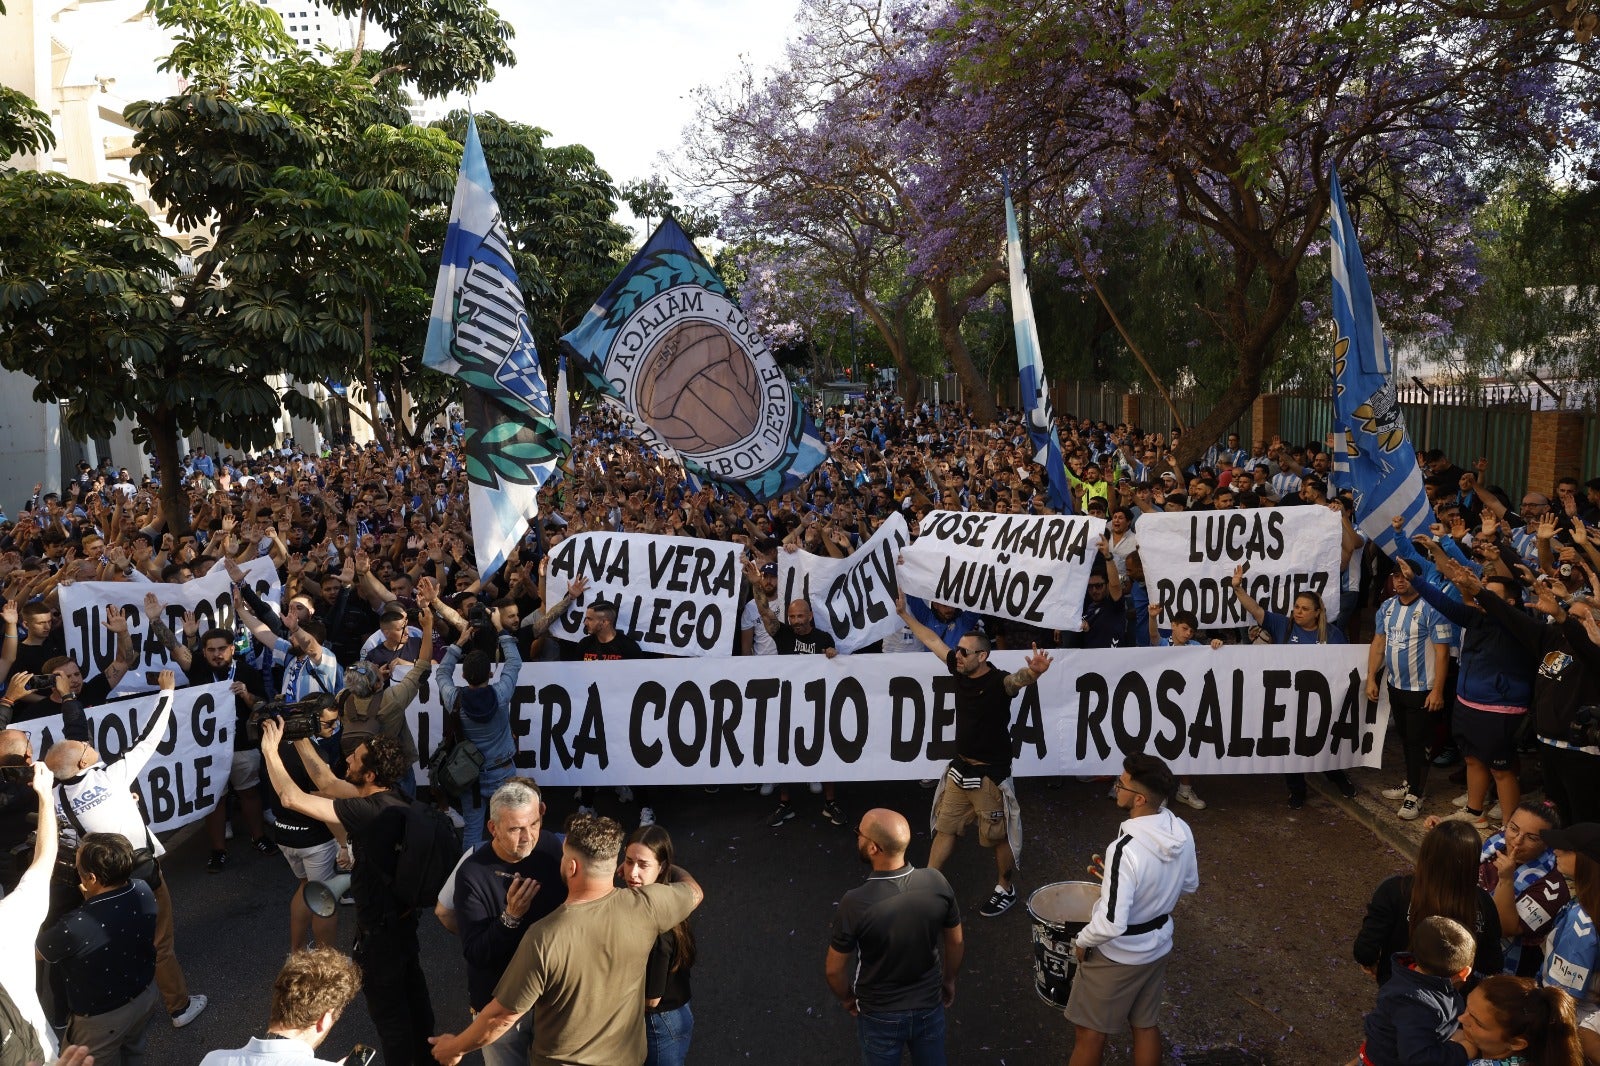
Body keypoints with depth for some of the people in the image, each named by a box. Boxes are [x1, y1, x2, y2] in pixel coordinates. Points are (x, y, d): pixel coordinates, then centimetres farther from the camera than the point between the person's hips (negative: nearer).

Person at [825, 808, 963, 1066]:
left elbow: (834, 969, -16)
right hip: (930, 1007, 3)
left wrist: (846, 998, 5)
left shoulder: (855, 904, -31)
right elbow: (956, 943, -4)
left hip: (880, 1016, -2)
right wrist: (949, 980, 15)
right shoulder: (937, 882, -21)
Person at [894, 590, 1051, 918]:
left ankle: (1005, 890, 33)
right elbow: (932, 640, 8)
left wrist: (1032, 672, -69)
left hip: (990, 774, -7)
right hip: (960, 768, 7)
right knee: (945, 828, 17)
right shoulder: (960, 669, -4)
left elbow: (1019, 678, -46)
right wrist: (904, 613, 13)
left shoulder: (998, 682, -23)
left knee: (997, 836, 11)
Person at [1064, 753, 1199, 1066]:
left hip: (1118, 956, -7)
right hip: (1158, 946, 7)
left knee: (1089, 1032, 13)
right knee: (1145, 1025, 24)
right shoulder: (1182, 831, -12)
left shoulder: (1126, 850, -36)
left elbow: (1112, 923, -32)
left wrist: (1082, 942, -14)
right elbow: (1189, 885, 7)